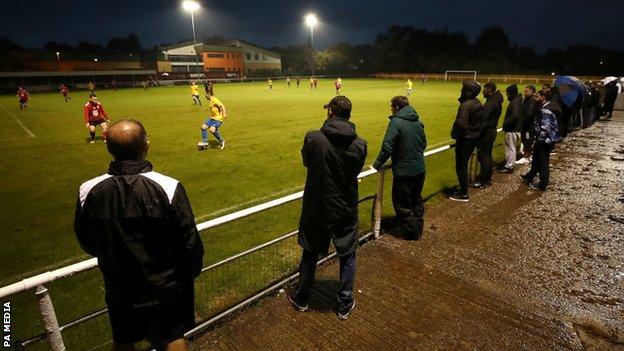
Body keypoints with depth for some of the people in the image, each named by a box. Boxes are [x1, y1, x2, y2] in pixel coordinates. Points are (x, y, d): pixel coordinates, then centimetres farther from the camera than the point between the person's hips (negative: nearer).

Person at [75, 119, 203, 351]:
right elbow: (190, 242, -20)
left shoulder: (89, 191, -16)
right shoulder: (169, 187, -27)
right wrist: (190, 273, 1)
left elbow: (87, 244, 1)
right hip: (167, 286, -2)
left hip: (119, 289, 3)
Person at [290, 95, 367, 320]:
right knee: (347, 257, 20)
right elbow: (357, 171, 3)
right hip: (345, 211, 1)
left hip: (315, 209, 0)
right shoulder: (360, 145, -12)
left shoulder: (313, 139, -18)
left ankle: (302, 299, 38)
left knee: (310, 254, 20)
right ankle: (345, 305, 32)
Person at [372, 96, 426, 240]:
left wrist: (377, 165, -10)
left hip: (404, 171, -8)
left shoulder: (396, 122, -16)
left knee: (402, 204, 9)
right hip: (420, 169, 8)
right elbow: (423, 144, 14)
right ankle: (418, 228, 34)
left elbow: (387, 147, -20)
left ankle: (411, 231, 18)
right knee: (417, 200, 21)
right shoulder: (418, 121, 6)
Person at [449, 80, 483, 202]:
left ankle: (464, 194, 9)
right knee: (464, 165, 19)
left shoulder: (466, 105, -21)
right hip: (474, 138, 9)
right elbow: (480, 122, 13)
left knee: (461, 166, 1)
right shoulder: (478, 104, 7)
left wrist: (455, 135, -12)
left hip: (465, 139, -9)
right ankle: (463, 189, 29)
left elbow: (461, 124, -28)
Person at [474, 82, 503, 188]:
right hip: (493, 131, 10)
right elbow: (494, 118, 14)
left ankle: (483, 182, 3)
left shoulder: (490, 103, -20)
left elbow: (484, 121, -24)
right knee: (489, 156, 17)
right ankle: (488, 179, 27)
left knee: (483, 157, -3)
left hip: (486, 132, -10)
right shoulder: (497, 102, 11)